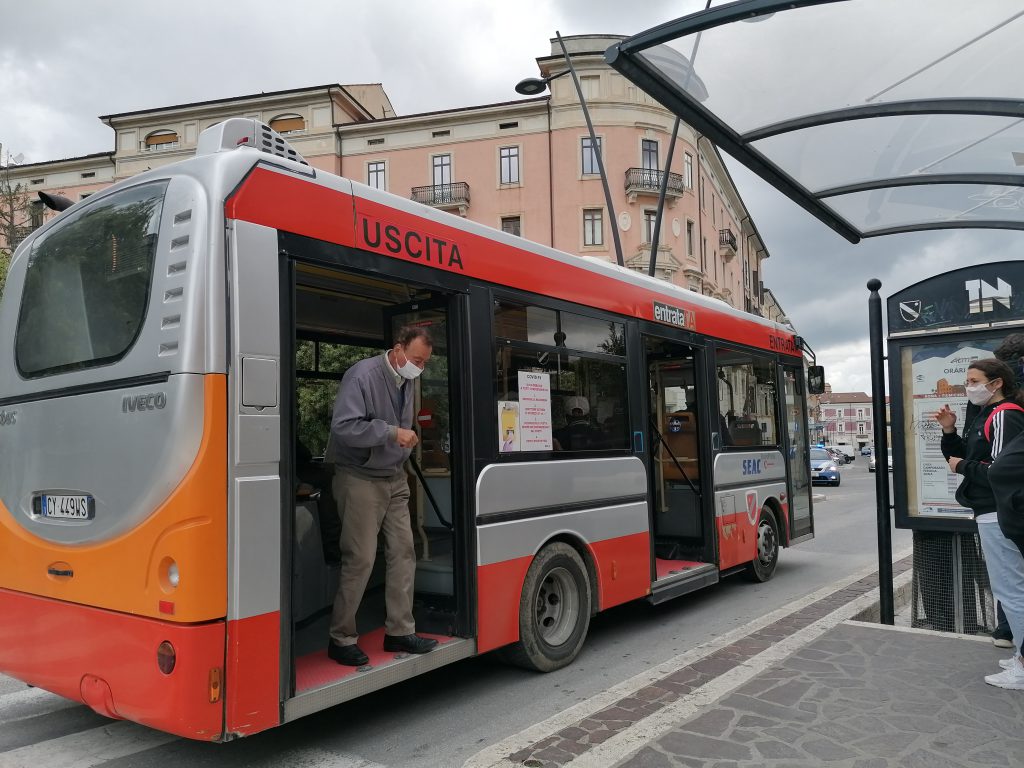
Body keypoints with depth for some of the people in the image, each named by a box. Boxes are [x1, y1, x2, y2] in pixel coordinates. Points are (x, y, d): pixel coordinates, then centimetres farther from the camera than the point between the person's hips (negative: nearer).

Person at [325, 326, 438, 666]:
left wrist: (406, 438, 8)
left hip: (394, 479, 8)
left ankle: (399, 631, 18)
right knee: (360, 559, -7)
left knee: (403, 551, 7)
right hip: (361, 480, -8)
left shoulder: (406, 382, 10)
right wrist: (391, 433, -25)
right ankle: (341, 639, 9)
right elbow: (343, 426, -25)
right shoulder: (362, 375, -16)